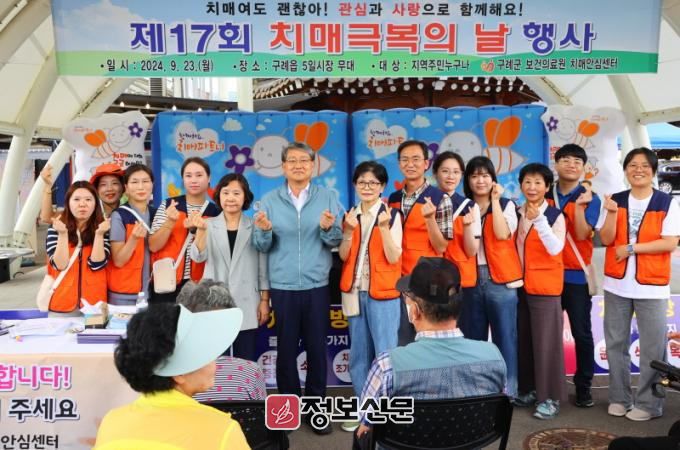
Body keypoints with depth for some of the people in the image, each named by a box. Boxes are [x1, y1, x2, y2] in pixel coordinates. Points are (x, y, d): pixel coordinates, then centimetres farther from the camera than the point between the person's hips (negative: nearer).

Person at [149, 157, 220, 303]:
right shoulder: (168, 205, 1)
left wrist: (195, 229, -17)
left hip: (199, 285, 0)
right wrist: (170, 222, -19)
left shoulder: (215, 212, 1)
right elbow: (153, 246, -4)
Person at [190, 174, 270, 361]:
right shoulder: (209, 225, 4)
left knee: (245, 362, 5)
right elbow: (198, 257, -11)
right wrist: (202, 231, -27)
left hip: (246, 305, 0)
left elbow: (263, 266, 4)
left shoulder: (255, 227, 2)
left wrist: (265, 300, 0)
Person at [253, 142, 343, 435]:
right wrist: (264, 231, -22)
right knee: (286, 348, 9)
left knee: (317, 347, 8)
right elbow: (262, 246, -1)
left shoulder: (328, 197, 1)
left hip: (317, 285, 0)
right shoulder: (270, 200, 3)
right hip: (283, 286, 0)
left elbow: (337, 241, -5)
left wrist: (328, 228, -25)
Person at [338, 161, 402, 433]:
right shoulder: (350, 216, 9)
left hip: (383, 293, -4)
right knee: (359, 354, 11)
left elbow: (393, 258, -10)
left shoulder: (392, 215, -3)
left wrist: (384, 227, -23)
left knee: (384, 354, -4)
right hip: (355, 292, 5)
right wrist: (349, 230, -14)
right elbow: (343, 256, 2)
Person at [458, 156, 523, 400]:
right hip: (470, 280, 2)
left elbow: (502, 234, -14)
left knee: (504, 337, 1)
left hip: (500, 279, -2)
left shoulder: (506, 205, 6)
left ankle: (507, 391, 11)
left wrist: (495, 201, -10)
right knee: (473, 338, 8)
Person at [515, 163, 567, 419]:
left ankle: (550, 397, 9)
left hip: (545, 286, -5)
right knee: (523, 340, 11)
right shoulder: (517, 214, 7)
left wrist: (539, 220, -30)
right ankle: (529, 389, 25)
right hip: (521, 285, 5)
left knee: (546, 342, -2)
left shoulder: (555, 215, -8)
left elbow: (555, 249, -20)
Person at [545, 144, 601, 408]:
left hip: (576, 276, -2)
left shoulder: (590, 199, 0)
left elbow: (582, 234, -13)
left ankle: (583, 387, 17)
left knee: (582, 334, 4)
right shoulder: (544, 197, 7)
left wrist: (579, 205, -21)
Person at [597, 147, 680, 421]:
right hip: (617, 284, 3)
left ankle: (648, 403, 14)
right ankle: (619, 397, 22)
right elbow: (606, 239, -3)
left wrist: (631, 248, -14)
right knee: (615, 344, 10)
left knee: (652, 347, 1)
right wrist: (612, 213, -17)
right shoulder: (615, 201, 5)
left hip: (652, 286, -3)